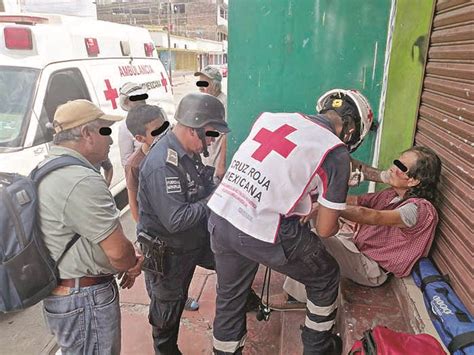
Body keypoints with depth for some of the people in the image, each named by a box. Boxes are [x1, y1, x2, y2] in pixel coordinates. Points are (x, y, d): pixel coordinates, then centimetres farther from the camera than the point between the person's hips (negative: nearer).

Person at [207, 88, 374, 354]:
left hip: (220, 216, 6)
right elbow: (325, 229, -2)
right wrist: (334, 224, 22)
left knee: (229, 297, 26)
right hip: (264, 234, -5)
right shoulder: (336, 152, -5)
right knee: (326, 277, 23)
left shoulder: (270, 117, 9)